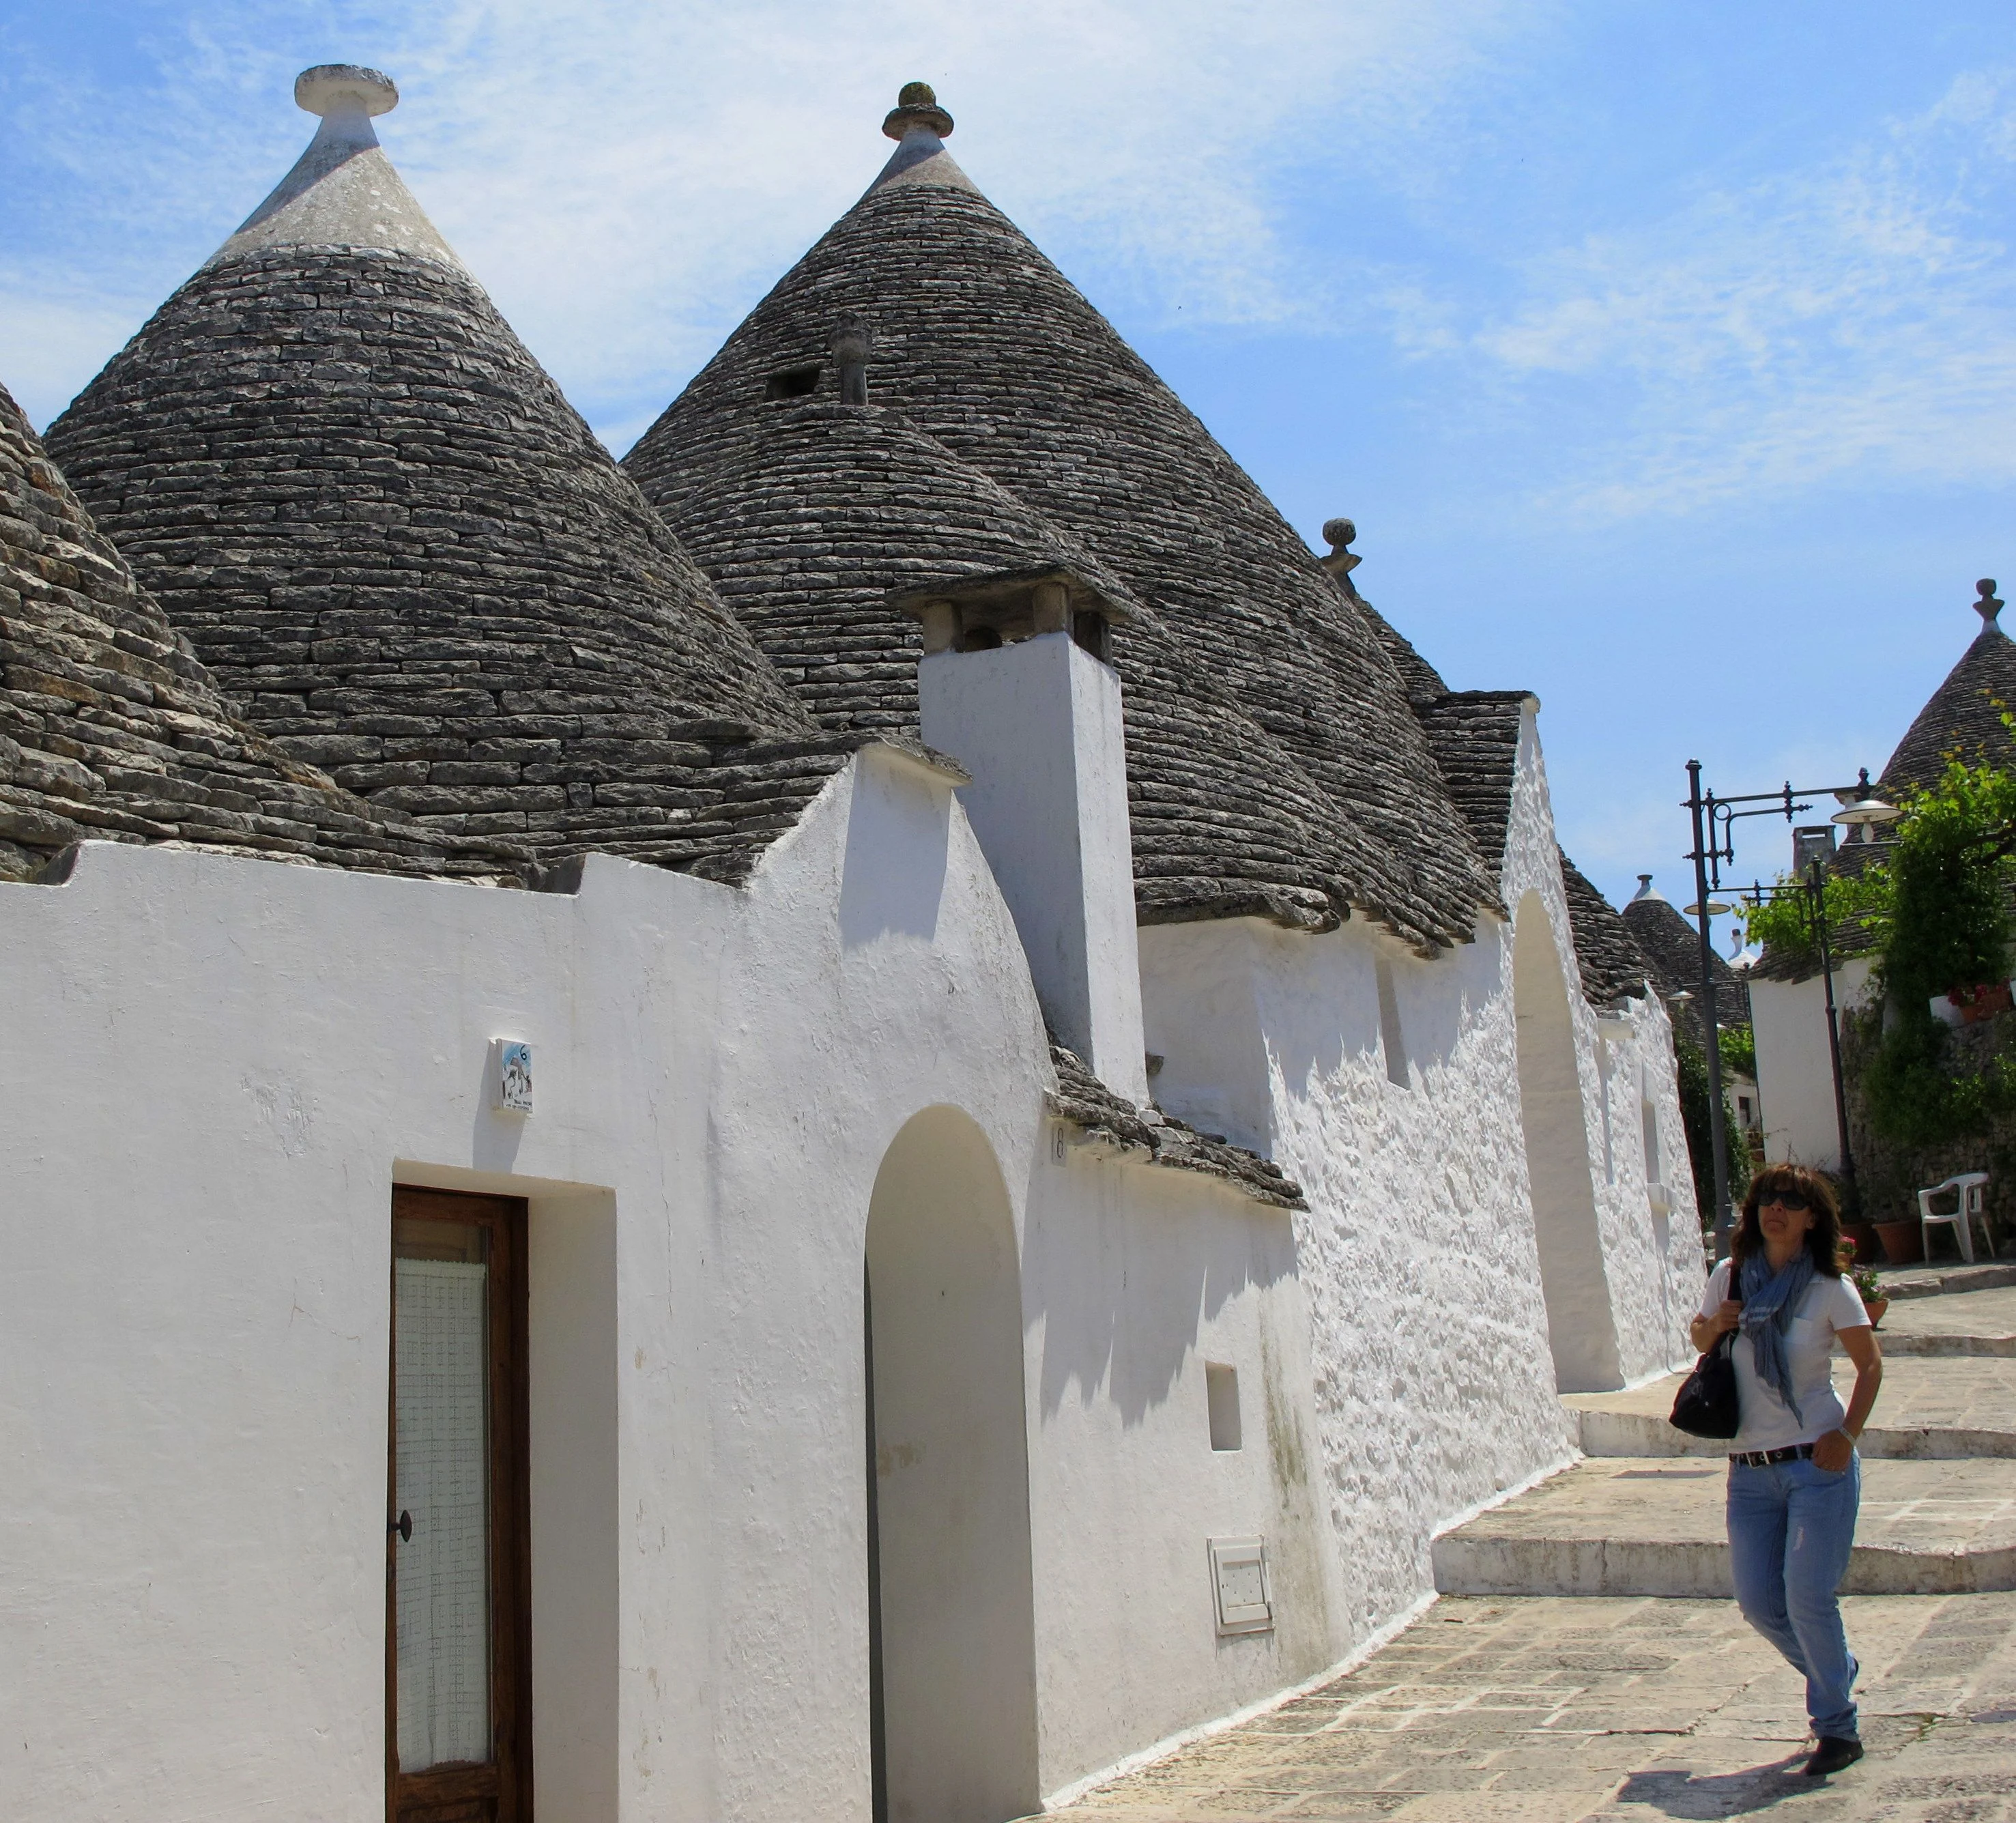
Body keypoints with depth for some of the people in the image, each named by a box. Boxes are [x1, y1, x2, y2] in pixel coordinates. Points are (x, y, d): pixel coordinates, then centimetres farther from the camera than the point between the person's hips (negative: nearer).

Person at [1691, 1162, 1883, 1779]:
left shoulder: (1829, 1287, -6)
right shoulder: (1731, 1276, 2)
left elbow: (1870, 1363, 1)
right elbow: (1699, 1337, 18)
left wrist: (1848, 1434, -11)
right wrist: (1713, 1326, -6)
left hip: (1818, 1463, -4)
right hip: (1750, 1469, 4)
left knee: (1807, 1598, -9)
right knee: (1759, 1602, 6)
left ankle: (1837, 1727, 10)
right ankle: (1835, 1672, 36)